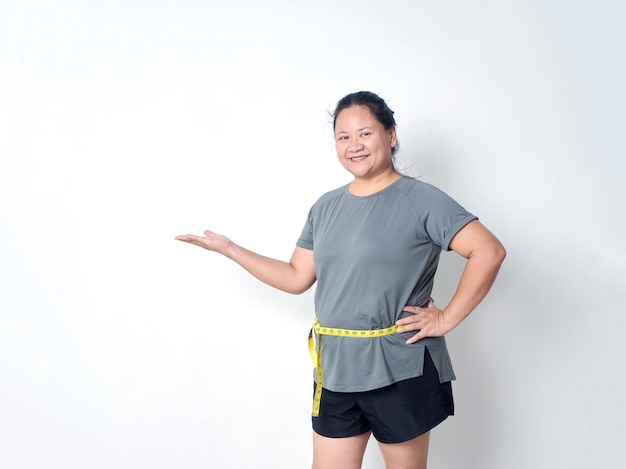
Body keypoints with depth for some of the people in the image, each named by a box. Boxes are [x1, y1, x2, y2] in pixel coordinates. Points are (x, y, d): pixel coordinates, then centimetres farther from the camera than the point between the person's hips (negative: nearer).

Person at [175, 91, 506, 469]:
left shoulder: (420, 200, -9)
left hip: (399, 370, -5)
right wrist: (228, 248, 9)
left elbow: (489, 252, -16)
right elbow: (297, 278, 11)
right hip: (335, 368, 5)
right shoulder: (326, 208, 10)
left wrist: (447, 319, -15)